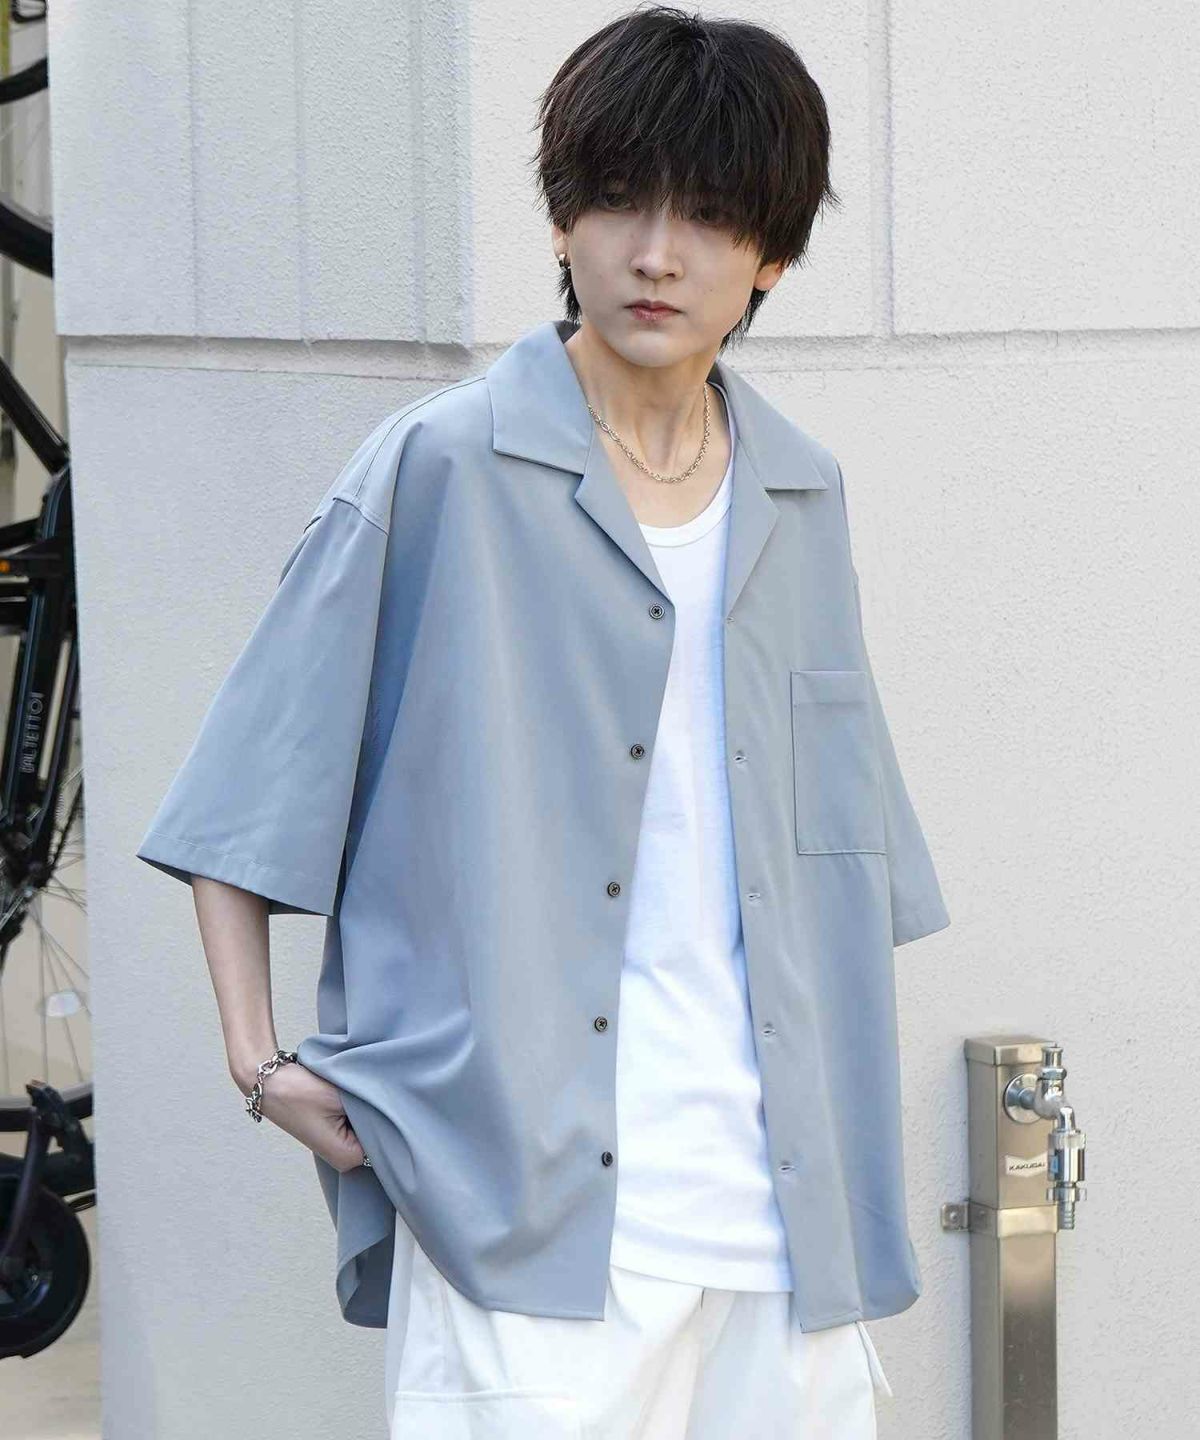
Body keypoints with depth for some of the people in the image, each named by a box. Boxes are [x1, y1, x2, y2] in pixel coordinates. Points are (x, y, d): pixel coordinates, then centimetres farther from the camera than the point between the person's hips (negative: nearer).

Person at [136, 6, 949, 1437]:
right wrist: (258, 1057, -7)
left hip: (779, 1206, 5)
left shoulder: (800, 497, 13)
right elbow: (252, 782, 1)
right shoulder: (438, 471, -2)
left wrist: (843, 1137, 16)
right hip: (522, 1201, -5)